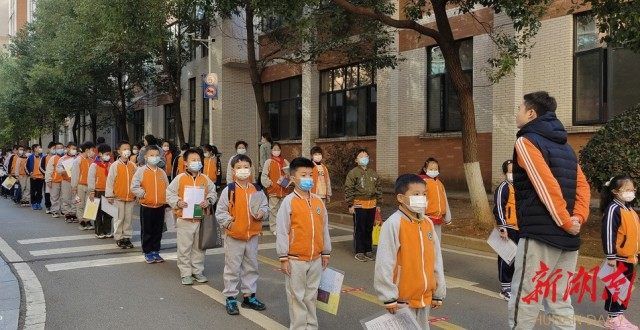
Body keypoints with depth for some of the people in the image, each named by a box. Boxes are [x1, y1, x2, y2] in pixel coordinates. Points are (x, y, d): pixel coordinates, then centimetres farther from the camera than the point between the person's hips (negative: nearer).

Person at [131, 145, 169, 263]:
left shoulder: (162, 172, 8)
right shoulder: (141, 171, -4)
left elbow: (167, 188, 11)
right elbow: (134, 187, -8)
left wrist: (165, 199, 1)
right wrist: (143, 194, -12)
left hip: (160, 206, 4)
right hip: (146, 206, -4)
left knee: (158, 231, 11)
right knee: (147, 231, 6)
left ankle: (156, 251, 23)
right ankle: (148, 253, 17)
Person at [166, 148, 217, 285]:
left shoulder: (205, 179, 5)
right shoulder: (180, 178, -4)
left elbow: (213, 193, 11)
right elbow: (170, 193, -1)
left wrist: (209, 201, -8)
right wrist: (177, 202, -17)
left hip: (201, 219, 3)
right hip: (184, 219, -3)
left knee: (199, 247, 13)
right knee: (184, 248, 4)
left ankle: (198, 271, 27)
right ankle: (185, 273, 16)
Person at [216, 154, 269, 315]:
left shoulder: (257, 190, 3)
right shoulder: (229, 190, -7)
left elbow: (265, 207, 9)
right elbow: (220, 212, -5)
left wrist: (261, 213, -12)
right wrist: (228, 223, -18)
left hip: (253, 235, 4)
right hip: (234, 237, -4)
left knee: (251, 267, 14)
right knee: (232, 268, 5)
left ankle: (249, 296, 29)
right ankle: (230, 298, 18)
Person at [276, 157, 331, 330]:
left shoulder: (318, 201, 4)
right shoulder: (289, 202, -10)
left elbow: (324, 228, 10)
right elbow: (281, 231, -10)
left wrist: (326, 253, 13)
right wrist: (283, 258, -11)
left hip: (316, 259, 5)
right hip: (295, 259, -4)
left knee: (311, 295, 17)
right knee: (297, 297, 7)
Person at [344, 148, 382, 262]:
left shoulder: (373, 173, 13)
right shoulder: (353, 173, -4)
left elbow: (378, 188, 17)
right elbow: (348, 189, -7)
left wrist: (378, 203, 12)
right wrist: (350, 205, -11)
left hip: (372, 205, 5)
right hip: (359, 205, -5)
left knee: (369, 229, 12)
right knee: (359, 229, 1)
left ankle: (368, 251, 22)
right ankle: (359, 252, 10)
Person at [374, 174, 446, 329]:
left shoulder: (428, 223, 3)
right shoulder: (393, 224, -17)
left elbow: (436, 259, 9)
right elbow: (384, 264, -17)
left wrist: (438, 292, 12)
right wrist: (389, 297, -15)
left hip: (425, 296, 6)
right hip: (403, 299, -6)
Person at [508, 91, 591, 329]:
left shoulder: (527, 142, -7)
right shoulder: (565, 146, 18)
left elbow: (547, 186, -17)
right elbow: (582, 185, 11)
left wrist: (565, 222, -11)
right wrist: (578, 217, 0)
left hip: (540, 234, -8)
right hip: (568, 238, 8)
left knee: (523, 303, -2)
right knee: (560, 303, 14)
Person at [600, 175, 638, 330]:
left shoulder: (630, 209, 11)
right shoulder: (613, 209, -16)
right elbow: (608, 234, -20)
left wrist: (634, 253, 21)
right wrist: (611, 257, -21)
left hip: (629, 258, 9)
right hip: (618, 258, -9)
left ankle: (620, 315, 25)